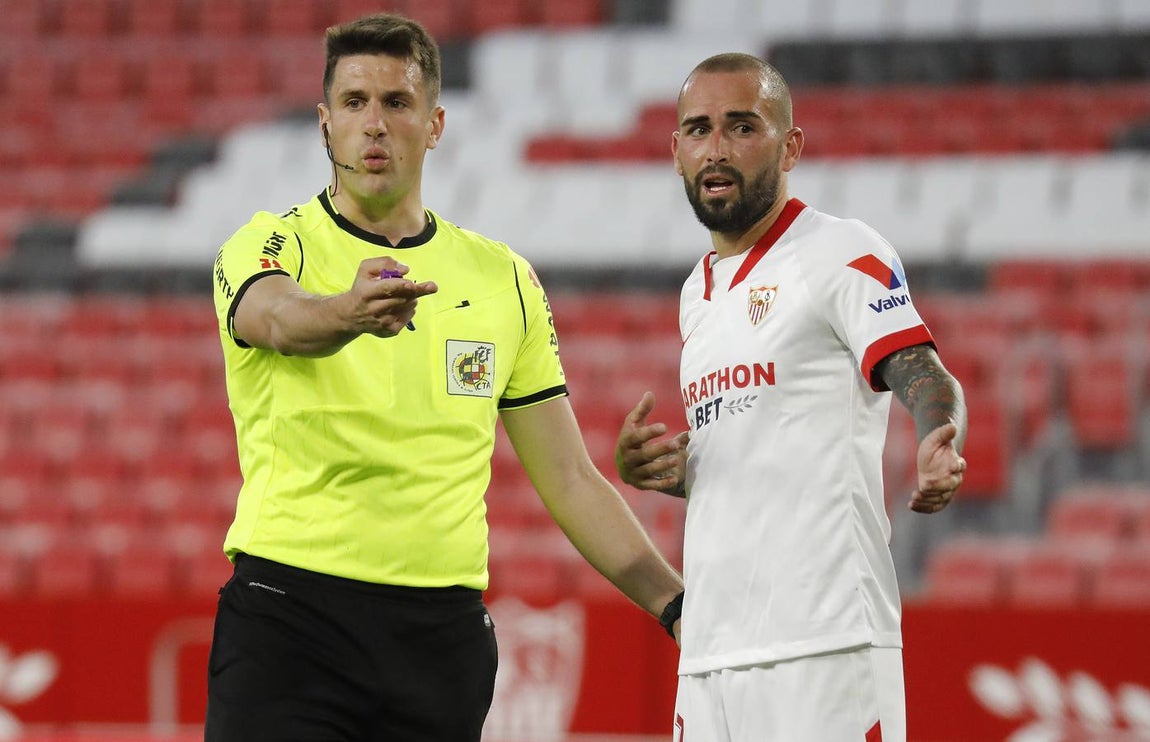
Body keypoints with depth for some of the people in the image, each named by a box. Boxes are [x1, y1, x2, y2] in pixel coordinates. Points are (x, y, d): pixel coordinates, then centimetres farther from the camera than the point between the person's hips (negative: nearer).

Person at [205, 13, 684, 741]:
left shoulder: (504, 278, 12)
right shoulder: (271, 245, 1)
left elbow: (570, 481, 15)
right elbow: (279, 317, -25)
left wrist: (683, 609, 7)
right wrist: (350, 312, -48)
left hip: (443, 634, 3)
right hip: (289, 619, -3)